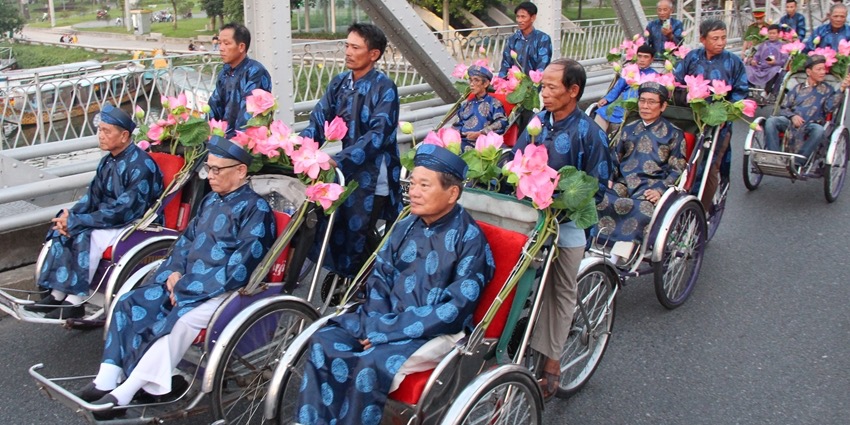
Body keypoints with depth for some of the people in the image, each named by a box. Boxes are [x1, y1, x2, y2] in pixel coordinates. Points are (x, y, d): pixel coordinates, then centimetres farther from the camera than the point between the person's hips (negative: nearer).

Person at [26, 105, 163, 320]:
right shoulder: (108, 161, 6)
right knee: (63, 231, -8)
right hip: (108, 218, 9)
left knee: (87, 237, -28)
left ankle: (75, 302, -18)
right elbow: (93, 195, 9)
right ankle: (57, 294, -7)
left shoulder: (141, 165, -20)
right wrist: (70, 216, -12)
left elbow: (124, 211, -24)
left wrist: (75, 221, -22)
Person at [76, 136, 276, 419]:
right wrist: (175, 271, -1)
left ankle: (122, 396, -24)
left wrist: (185, 288, -17)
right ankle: (106, 382, -7)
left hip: (222, 290, -9)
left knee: (178, 323, -32)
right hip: (184, 280, 9)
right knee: (129, 303, -5)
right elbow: (186, 239, 21)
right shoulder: (211, 200, 15)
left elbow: (238, 269, -18)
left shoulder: (255, 209, -11)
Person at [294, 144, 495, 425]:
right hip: (386, 322, 6)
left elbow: (455, 310, -18)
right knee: (323, 340, -13)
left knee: (371, 364, -30)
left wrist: (385, 331, -19)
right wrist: (377, 324, -8)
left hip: (436, 334, -6)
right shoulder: (406, 225, 8)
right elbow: (379, 278, 12)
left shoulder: (469, 238, -11)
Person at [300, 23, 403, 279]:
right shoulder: (339, 83, 6)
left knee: (358, 233, -4)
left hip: (373, 174, -6)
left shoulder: (384, 88, -13)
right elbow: (318, 122, 1)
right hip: (347, 170, 6)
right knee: (337, 227, 11)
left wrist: (337, 160, -30)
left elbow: (377, 135, -22)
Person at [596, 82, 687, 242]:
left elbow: (677, 170, 5)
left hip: (650, 189, -3)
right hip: (623, 184, 3)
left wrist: (660, 190, -12)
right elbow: (615, 158, 21)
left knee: (641, 211, -37)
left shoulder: (673, 134, 13)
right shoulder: (629, 129, 24)